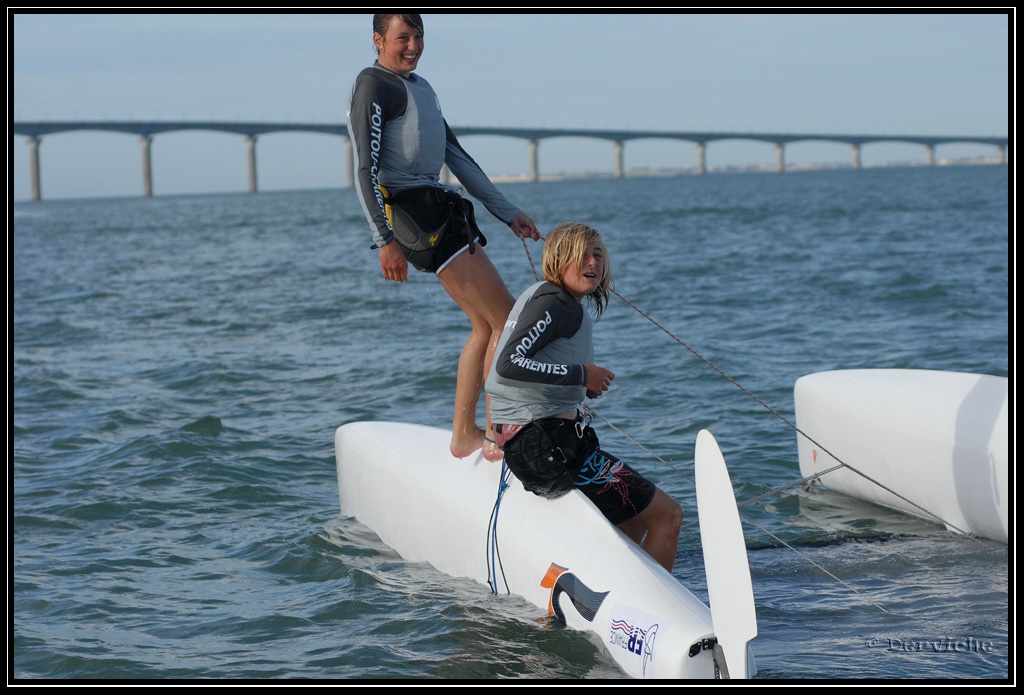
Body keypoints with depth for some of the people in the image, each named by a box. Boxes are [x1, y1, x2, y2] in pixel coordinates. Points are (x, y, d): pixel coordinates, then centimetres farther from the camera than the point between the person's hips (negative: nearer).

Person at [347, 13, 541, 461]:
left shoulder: (420, 87, 23)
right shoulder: (373, 87, -7)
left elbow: (457, 156, 26)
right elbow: (365, 169, -15)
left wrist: (507, 213, 24)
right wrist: (385, 240, -23)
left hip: (439, 208, 10)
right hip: (411, 211, -10)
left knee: (486, 326, 9)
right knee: (507, 320, -11)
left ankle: (464, 434, 14)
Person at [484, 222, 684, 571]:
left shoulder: (541, 297, 16)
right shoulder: (555, 304, -15)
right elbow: (508, 365, -27)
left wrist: (578, 385, 10)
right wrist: (580, 373, -21)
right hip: (546, 445, -11)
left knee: (638, 523, 26)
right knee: (667, 516, -7)